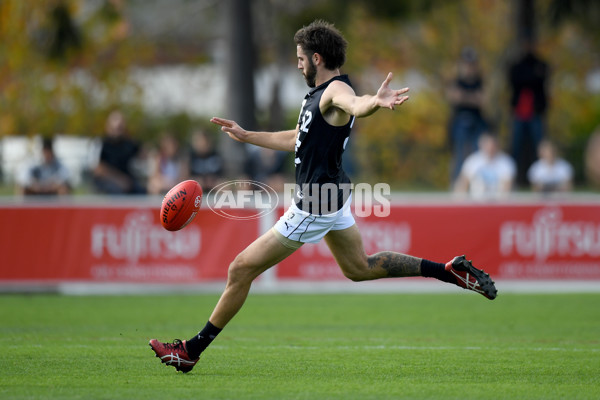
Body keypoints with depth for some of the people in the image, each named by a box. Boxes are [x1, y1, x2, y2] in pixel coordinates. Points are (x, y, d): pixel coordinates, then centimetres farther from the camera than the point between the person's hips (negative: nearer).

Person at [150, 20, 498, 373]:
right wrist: (246, 136, 29)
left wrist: (375, 102, -69)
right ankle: (449, 270, 24)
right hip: (332, 196, 10)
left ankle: (192, 350, 3)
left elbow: (355, 105, -45)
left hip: (316, 205, -10)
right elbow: (297, 140, 26)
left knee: (242, 268, -4)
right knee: (360, 268, 25)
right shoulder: (320, 93, 11)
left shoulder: (336, 89, -20)